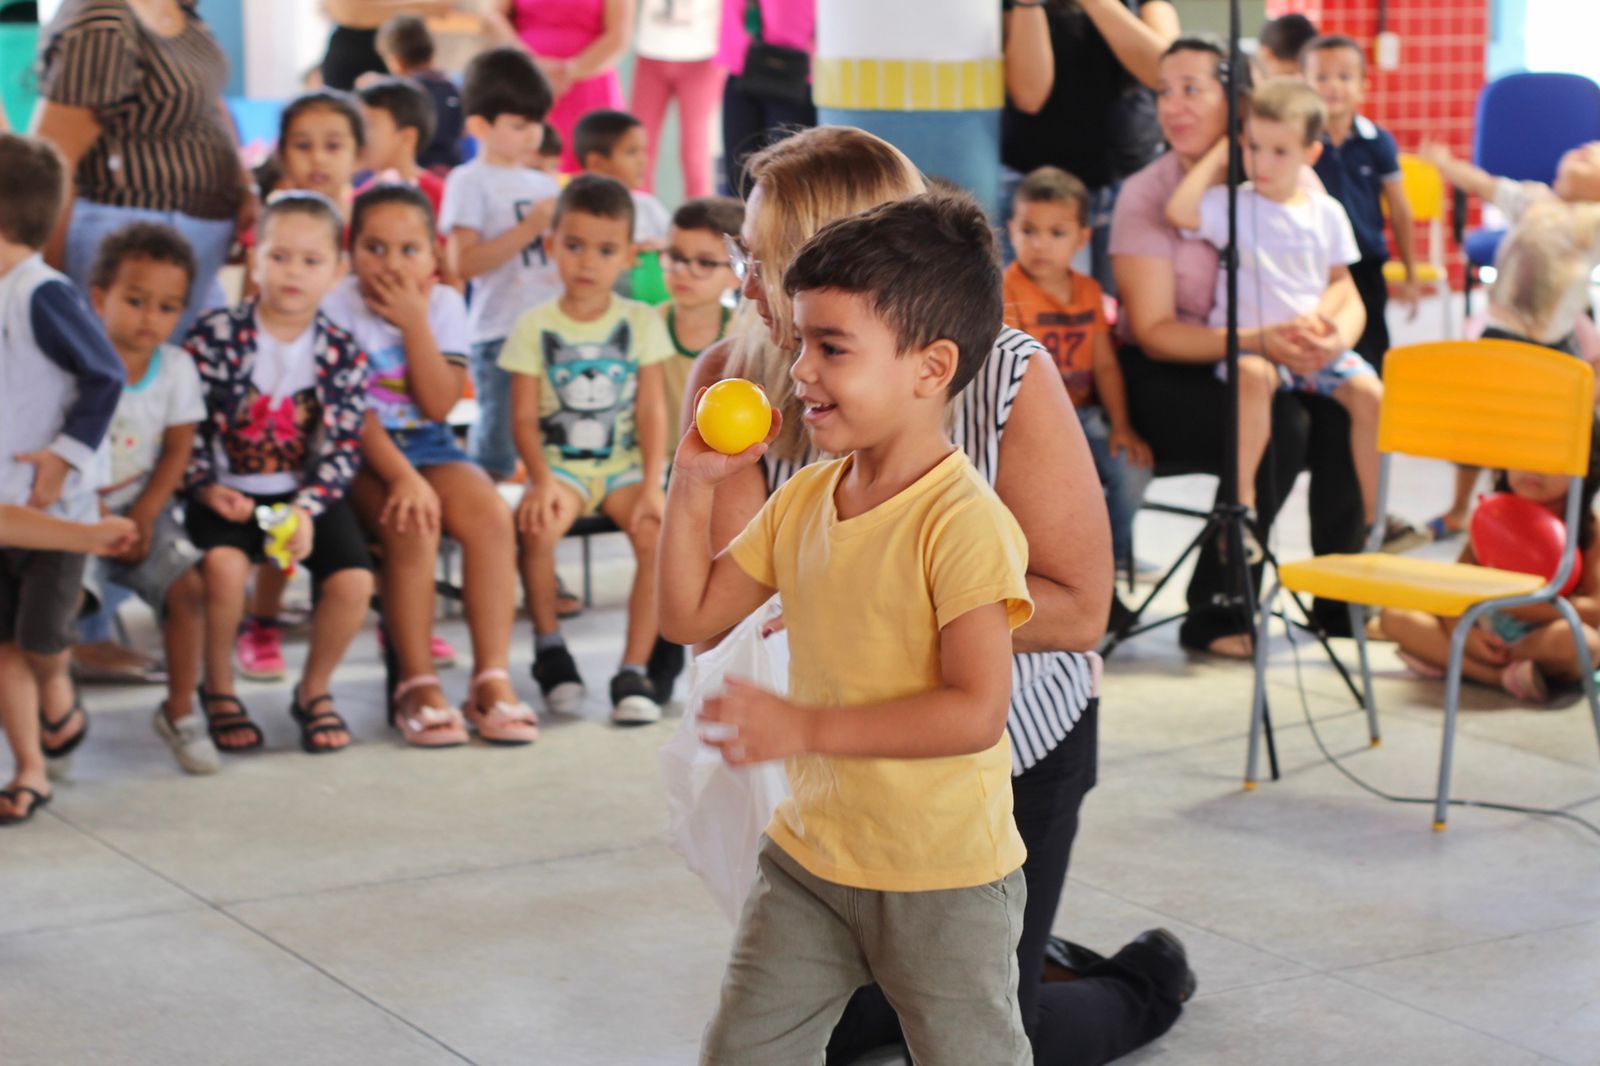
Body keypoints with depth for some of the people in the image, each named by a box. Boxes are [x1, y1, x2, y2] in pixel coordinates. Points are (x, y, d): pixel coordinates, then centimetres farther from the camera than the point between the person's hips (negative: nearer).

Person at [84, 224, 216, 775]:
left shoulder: (176, 366, -3)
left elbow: (177, 450, 0)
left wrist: (143, 515, -10)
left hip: (141, 508, 3)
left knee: (188, 587, -17)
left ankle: (180, 711, 1)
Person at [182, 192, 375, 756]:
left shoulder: (342, 355, -1)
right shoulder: (215, 336, -7)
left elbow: (342, 447, -4)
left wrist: (306, 508, -17)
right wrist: (206, 487, -18)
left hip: (308, 493, 2)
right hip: (228, 493, -2)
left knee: (353, 580, -21)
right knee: (224, 563, -33)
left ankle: (314, 690, 8)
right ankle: (218, 690, -6)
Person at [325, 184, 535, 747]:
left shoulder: (444, 303, 3)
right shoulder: (337, 308, -8)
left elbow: (439, 405, -7)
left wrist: (414, 322, -15)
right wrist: (402, 477, -28)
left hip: (428, 443, 4)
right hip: (360, 453, -4)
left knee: (492, 516, -24)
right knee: (412, 525, -32)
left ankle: (491, 677, -21)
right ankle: (417, 685, -21)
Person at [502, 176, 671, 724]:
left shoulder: (641, 322, 4)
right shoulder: (536, 327, 0)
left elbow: (652, 409, -1)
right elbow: (525, 416, -4)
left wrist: (652, 485, -13)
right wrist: (542, 481, -20)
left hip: (625, 461, 1)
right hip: (560, 462, -1)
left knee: (659, 533, -29)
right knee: (537, 528, -32)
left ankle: (635, 668, -20)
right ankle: (549, 647, -8)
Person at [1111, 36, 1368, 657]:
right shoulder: (1145, 195, -9)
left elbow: (1347, 295, 1)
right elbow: (1153, 332, -15)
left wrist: (1336, 334, -24)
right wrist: (1255, 341, -30)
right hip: (1166, 378, -4)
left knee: (1347, 412, -25)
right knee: (1277, 423, -31)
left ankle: (1342, 599, -9)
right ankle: (1213, 610, -19)